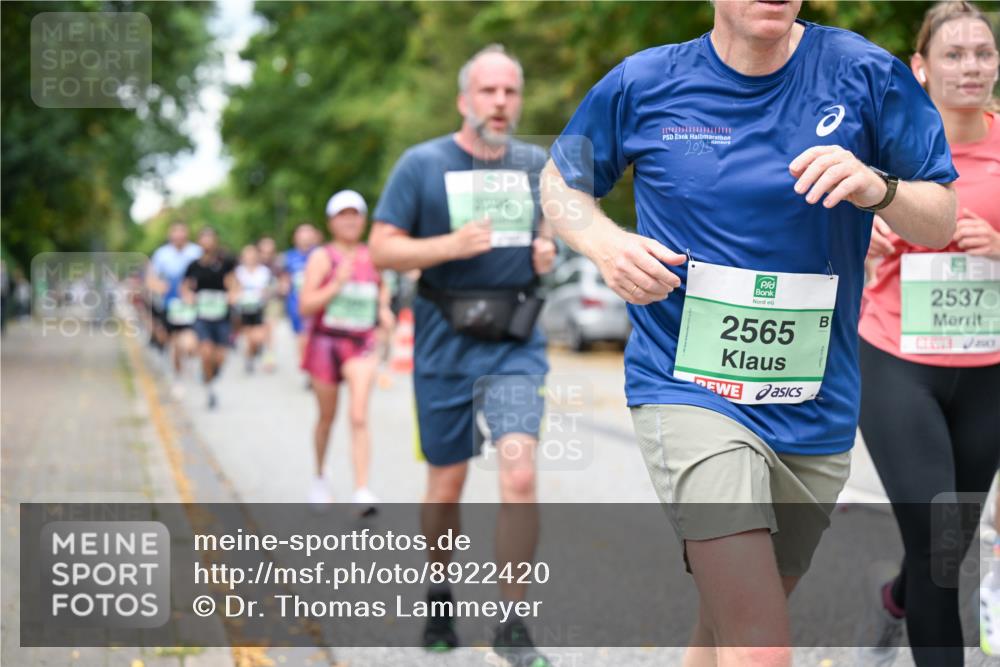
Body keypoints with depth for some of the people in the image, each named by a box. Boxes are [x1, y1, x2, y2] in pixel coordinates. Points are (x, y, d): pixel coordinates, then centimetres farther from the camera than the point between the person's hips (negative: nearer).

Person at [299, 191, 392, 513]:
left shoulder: (371, 256, 6)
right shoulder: (322, 257, -6)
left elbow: (382, 287, 28)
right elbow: (305, 306, -13)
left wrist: (384, 308, 8)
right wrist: (337, 284, -23)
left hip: (361, 344, 1)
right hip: (326, 341, -1)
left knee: (359, 416, -14)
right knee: (327, 417, 14)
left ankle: (362, 492, -19)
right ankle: (320, 477, 38)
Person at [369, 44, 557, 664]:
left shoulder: (536, 164, 8)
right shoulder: (422, 163, -2)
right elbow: (382, 248, -5)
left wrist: (548, 252, 0)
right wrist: (451, 245, -20)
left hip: (516, 342, 1)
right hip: (446, 342, -1)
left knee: (520, 474, -15)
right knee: (447, 484, 9)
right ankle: (439, 599, 34)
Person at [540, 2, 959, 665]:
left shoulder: (865, 73, -1)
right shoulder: (643, 83, -2)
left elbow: (942, 221, 4)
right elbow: (560, 180, 15)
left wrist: (878, 188, -19)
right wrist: (606, 243, -7)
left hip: (815, 410, 3)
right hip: (688, 390, -3)